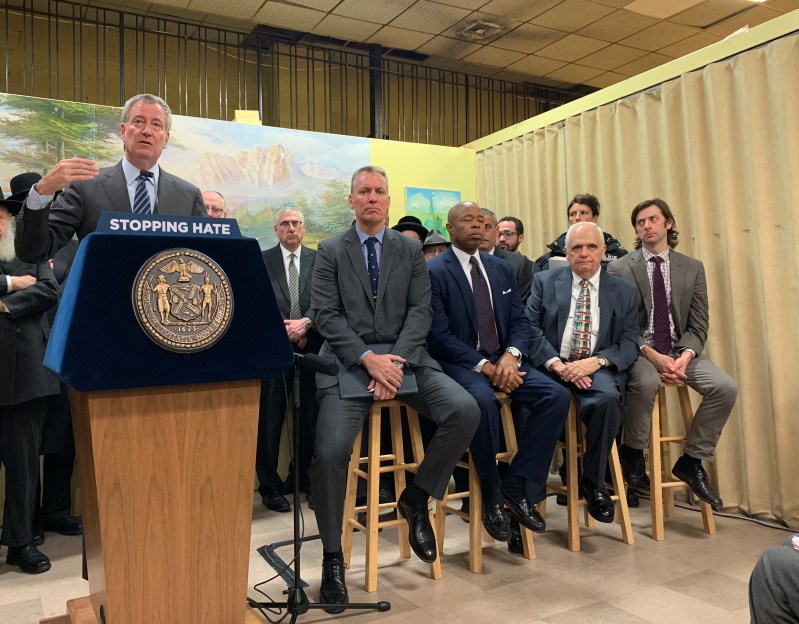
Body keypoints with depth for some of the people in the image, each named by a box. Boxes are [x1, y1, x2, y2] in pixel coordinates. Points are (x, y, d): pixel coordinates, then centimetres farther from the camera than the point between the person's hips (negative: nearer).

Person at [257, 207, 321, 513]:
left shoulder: (319, 260, 8)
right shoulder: (261, 261, 7)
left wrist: (306, 323, -15)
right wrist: (282, 328, -10)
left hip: (311, 346, 1)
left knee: (312, 416, 5)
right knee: (270, 419, 2)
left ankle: (305, 477, 21)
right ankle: (270, 485, 13)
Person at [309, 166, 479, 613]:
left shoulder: (411, 249, 12)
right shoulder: (331, 251, 8)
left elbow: (420, 311, 3)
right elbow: (326, 315, -2)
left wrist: (396, 359, -14)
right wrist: (368, 358, -16)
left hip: (404, 357, 2)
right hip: (347, 361, -2)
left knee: (466, 411, -21)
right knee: (331, 452, -22)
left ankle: (417, 498, 2)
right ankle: (333, 557, 2)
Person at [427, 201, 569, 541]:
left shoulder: (502, 269, 16)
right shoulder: (434, 271, -4)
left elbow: (519, 321, 11)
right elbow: (439, 335, -11)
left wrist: (511, 355, -11)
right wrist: (484, 367, -19)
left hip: (502, 359, 6)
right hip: (459, 363, -6)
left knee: (557, 395, -17)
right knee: (483, 400, -36)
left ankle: (519, 487, -5)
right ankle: (491, 495, -13)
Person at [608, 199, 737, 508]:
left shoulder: (692, 268, 9)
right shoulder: (619, 268, 0)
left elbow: (698, 325, 5)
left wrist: (685, 356, -16)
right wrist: (652, 355, -21)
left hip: (680, 349, 4)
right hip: (638, 350, -4)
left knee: (725, 387, -20)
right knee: (645, 382, -36)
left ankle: (692, 461, -1)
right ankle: (632, 454, -10)